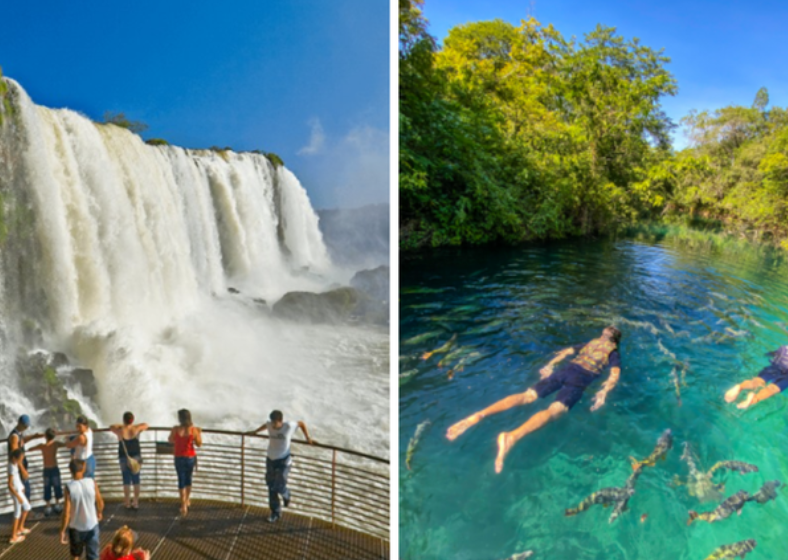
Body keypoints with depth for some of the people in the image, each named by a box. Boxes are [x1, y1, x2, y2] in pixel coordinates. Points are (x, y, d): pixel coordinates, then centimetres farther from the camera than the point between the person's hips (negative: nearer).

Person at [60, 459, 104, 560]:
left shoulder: (69, 487, -19)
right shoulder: (92, 482, -13)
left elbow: (66, 512, -18)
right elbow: (100, 502, 0)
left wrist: (62, 531, -5)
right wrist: (99, 513, 20)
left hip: (75, 527, 0)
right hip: (92, 525, 1)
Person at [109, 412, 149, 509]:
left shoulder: (120, 431, -16)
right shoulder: (136, 429, -13)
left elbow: (111, 427, 6)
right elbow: (146, 425, 9)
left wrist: (122, 426, 16)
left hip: (124, 458, -1)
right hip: (136, 457, 1)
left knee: (126, 481, 8)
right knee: (136, 481, 9)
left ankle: (128, 503, 16)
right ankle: (136, 503, 15)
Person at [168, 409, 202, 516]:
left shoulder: (175, 429, -16)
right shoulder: (193, 430, -13)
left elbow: (171, 441, 3)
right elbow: (199, 444, -3)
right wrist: (199, 434, 11)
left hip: (179, 458, -2)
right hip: (191, 457, 2)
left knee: (181, 480, 9)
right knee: (188, 478, 23)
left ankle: (183, 506, 7)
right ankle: (187, 500, 40)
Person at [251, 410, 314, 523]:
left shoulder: (289, 426, -19)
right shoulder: (269, 425, -9)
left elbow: (301, 423, -1)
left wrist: (307, 437, 4)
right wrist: (255, 431, 31)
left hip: (284, 460, -4)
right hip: (270, 459, 4)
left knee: (279, 486, -10)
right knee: (271, 488, 8)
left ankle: (286, 495, 27)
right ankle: (275, 513, 26)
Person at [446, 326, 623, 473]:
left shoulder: (591, 343, 31)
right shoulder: (614, 353, 18)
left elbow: (566, 351, 32)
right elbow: (615, 374, 0)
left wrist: (550, 365, 31)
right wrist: (603, 393, -6)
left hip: (566, 370, 5)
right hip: (581, 379, -5)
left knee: (527, 396, -7)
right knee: (554, 411, -26)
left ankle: (479, 415, -29)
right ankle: (512, 436, -56)